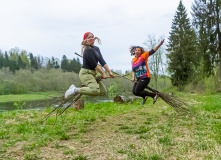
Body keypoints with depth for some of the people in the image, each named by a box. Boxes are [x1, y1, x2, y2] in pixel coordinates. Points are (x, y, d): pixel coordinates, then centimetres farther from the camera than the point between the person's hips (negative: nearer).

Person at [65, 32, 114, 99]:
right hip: (86, 73, -10)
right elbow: (94, 64, -16)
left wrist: (109, 72, 5)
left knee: (103, 91, 5)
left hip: (92, 74, 10)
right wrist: (103, 73, -9)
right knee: (95, 90, -30)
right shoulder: (88, 50, -14)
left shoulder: (96, 49, 15)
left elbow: (102, 61, 12)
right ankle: (75, 90, -15)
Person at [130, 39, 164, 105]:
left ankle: (154, 95, -4)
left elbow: (152, 51, -13)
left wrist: (160, 44, -24)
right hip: (139, 79, 7)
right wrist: (133, 77, 4)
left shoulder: (143, 56, -5)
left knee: (137, 91, -15)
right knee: (134, 92, 7)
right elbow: (133, 70, 21)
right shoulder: (133, 60, 12)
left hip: (145, 78, -7)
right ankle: (144, 97, 37)